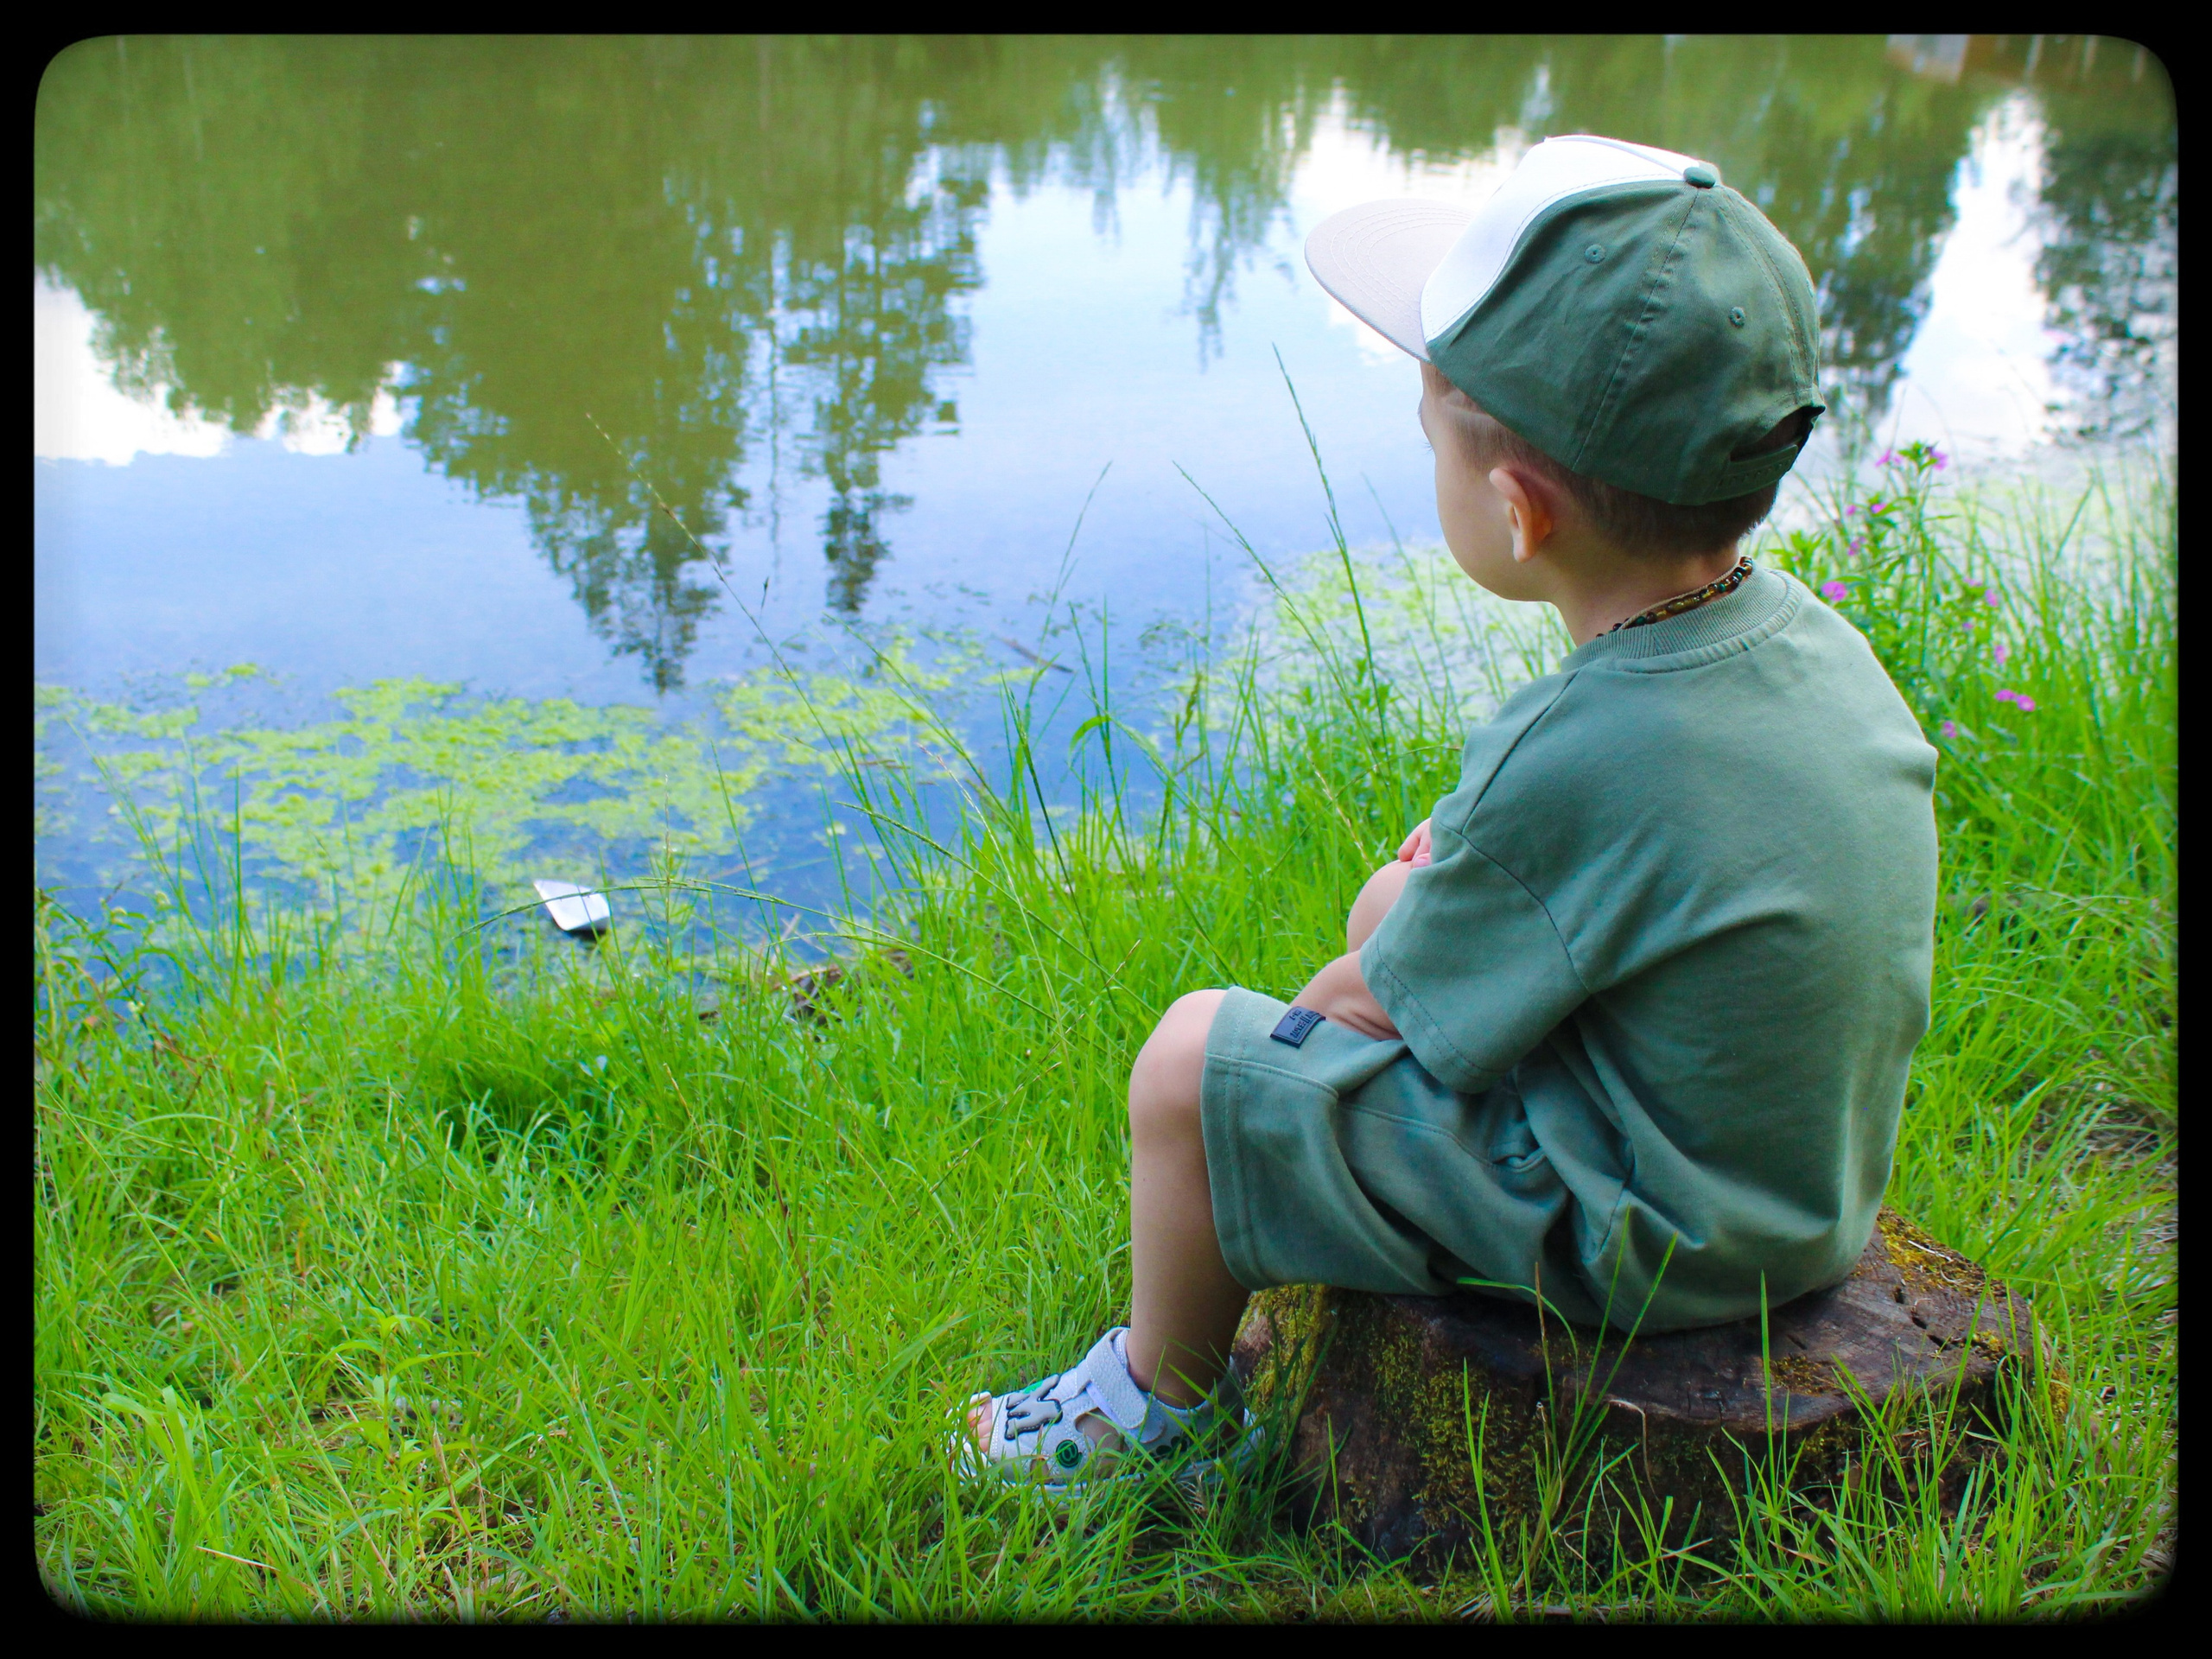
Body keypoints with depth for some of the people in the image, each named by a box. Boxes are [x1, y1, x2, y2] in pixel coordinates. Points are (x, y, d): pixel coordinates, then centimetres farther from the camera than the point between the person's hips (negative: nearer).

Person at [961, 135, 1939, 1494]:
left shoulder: (1574, 764, -33)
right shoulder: (1809, 634, -8)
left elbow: (1383, 1003, -16)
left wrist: (1330, 995, 5)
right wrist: (1466, 856, 3)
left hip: (1643, 1244, -9)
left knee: (1194, 1057, -5)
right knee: (1395, 899, 22)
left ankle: (1165, 1396, 22)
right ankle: (1269, 1245, 42)